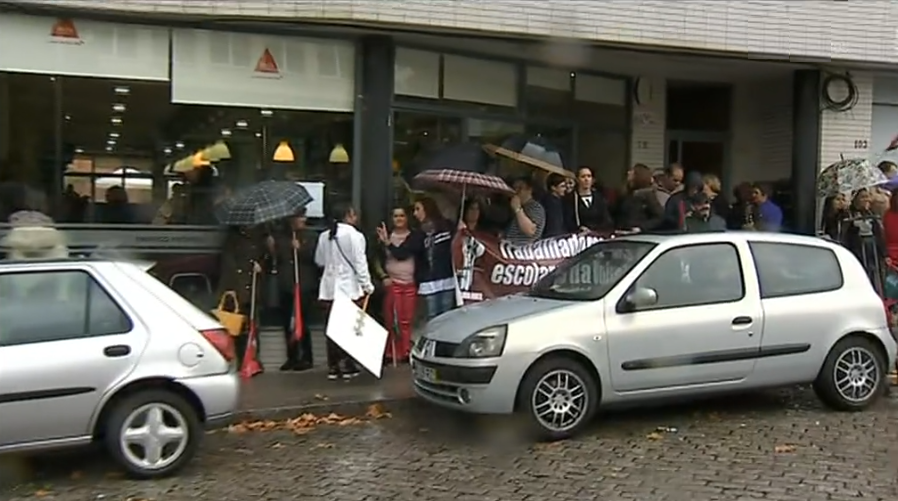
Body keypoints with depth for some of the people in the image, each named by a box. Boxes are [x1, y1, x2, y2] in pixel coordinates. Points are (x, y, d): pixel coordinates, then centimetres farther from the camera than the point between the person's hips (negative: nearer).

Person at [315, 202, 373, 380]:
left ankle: (333, 367, 12)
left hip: (329, 288, 5)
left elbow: (319, 261, 14)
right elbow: (360, 263, -10)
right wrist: (367, 285, -4)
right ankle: (347, 366, 4)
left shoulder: (324, 236, 6)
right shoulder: (354, 235, -9)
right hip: (350, 287, -5)